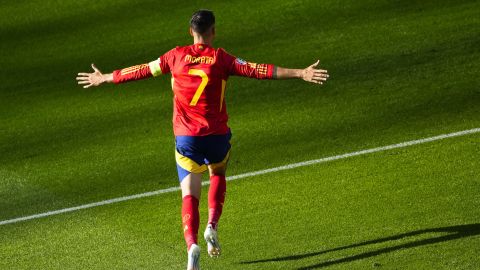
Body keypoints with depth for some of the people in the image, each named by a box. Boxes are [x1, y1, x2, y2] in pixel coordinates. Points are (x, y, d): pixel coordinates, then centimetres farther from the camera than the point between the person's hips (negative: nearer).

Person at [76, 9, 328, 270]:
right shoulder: (220, 58, -6)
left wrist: (105, 78, 24)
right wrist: (300, 74, -13)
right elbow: (257, 70, -13)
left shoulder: (176, 56, 0)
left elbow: (142, 70, 9)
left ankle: (191, 244, -24)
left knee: (190, 195, -1)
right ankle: (212, 225, 8)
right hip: (216, 134, -1)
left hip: (185, 136, 1)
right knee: (218, 175, 28)